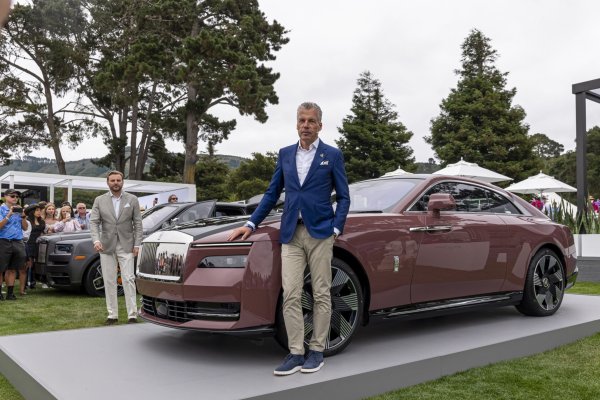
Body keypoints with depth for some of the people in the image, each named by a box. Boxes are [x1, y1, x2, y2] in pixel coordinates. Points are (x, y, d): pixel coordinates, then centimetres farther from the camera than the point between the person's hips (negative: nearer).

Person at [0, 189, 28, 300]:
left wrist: (23, 216, -3)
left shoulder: (19, 210, 14)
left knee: (12, 269, 7)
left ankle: (10, 293, 10)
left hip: (18, 242, 4)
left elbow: (25, 228, 12)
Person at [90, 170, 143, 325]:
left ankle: (132, 315, -2)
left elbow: (137, 223, 2)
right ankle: (112, 315, 13)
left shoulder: (132, 199, 4)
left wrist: (137, 244, -5)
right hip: (107, 246, 2)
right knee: (109, 282, 6)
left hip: (126, 246, -2)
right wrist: (96, 240, -17)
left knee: (128, 280, -6)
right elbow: (94, 222, -1)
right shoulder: (99, 200, 6)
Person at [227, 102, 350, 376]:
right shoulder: (285, 154, 13)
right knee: (290, 296, -2)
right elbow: (272, 194, 15)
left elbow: (343, 197, 4)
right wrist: (251, 224, 9)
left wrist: (336, 229, -8)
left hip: (320, 233, -2)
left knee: (321, 295, 4)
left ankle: (316, 350, 15)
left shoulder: (332, 155, 3)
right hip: (291, 235, 3)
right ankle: (296, 354, 6)